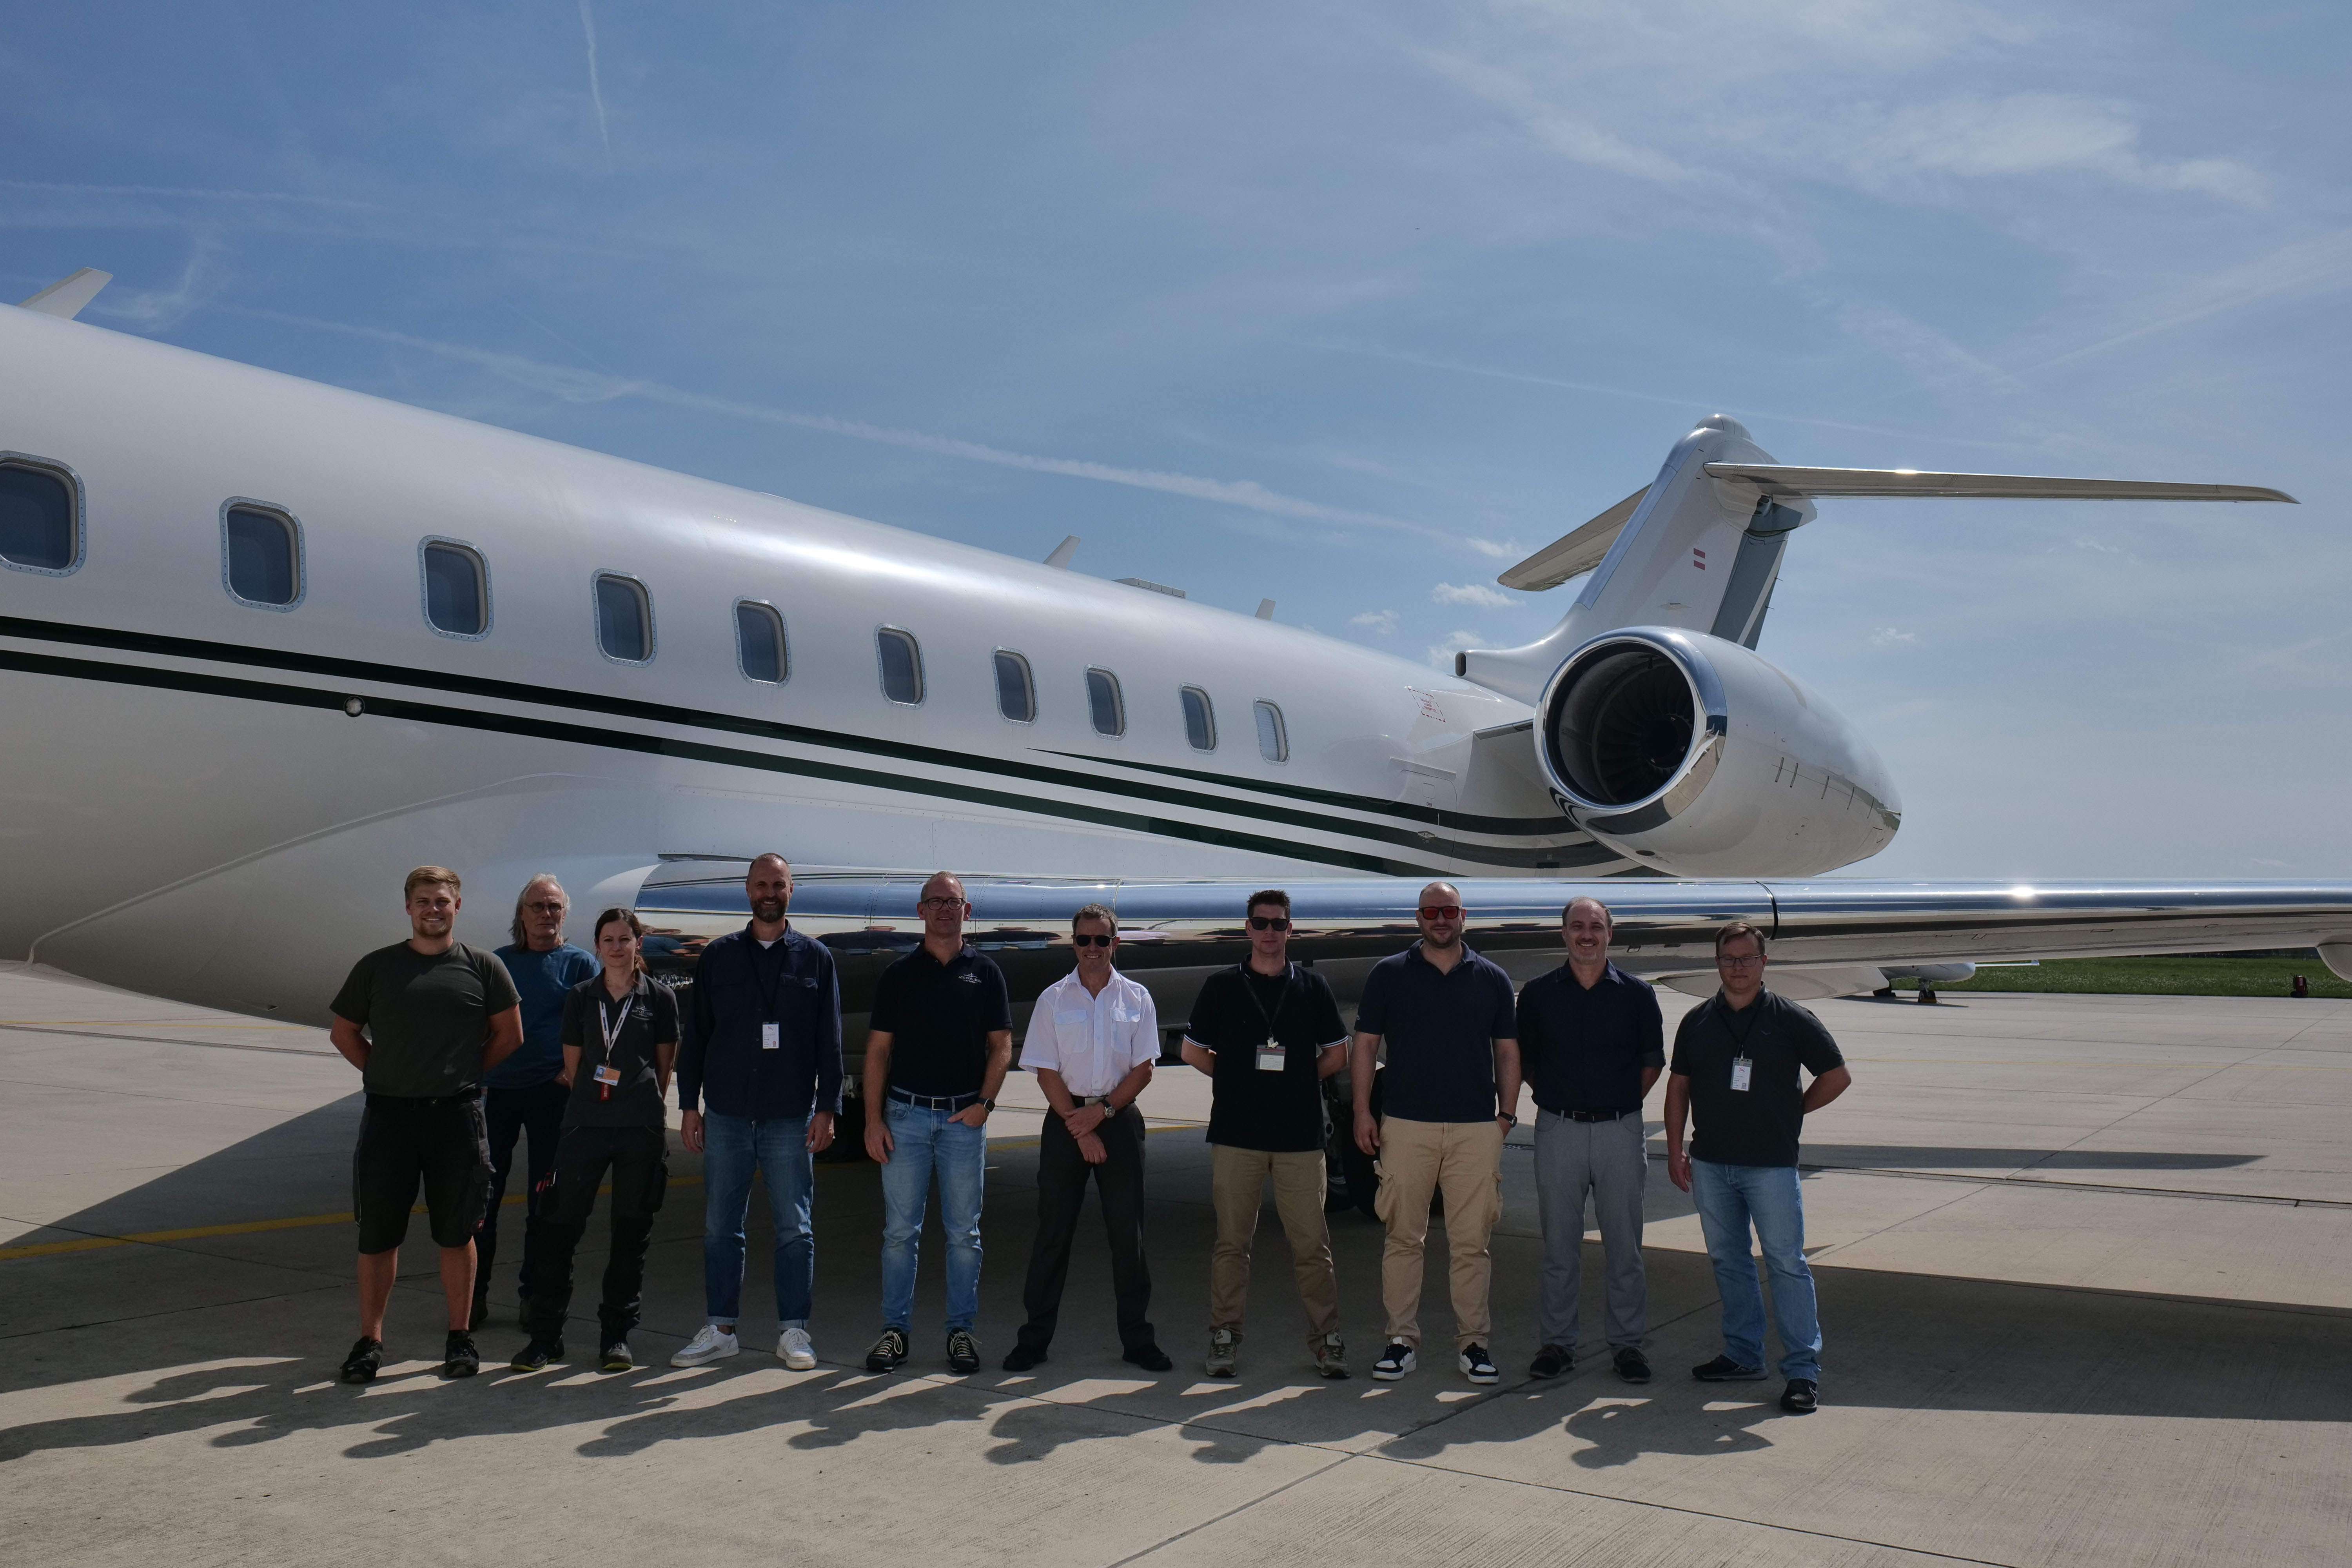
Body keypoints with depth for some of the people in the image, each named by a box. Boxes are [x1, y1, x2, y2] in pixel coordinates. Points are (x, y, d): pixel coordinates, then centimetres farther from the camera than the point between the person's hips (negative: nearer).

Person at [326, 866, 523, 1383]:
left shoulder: (484, 967, 3)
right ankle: (370, 1341, 17)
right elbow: (343, 1031, 13)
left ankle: (460, 1338, 17)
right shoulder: (377, 967, 6)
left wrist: (465, 1075, 6)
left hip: (458, 1115, -1)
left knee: (456, 1233, 6)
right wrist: (384, 1073, 5)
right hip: (388, 1114, 1)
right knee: (377, 1234, 5)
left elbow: (509, 1035, 9)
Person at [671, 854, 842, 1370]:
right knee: (720, 1226, 7)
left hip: (790, 1116, -1)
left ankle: (793, 1331, 12)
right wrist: (689, 1104, 4)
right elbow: (695, 1036, 9)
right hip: (726, 1115, 2)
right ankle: (720, 1329, 18)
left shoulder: (815, 958, 5)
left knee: (794, 1227, 2)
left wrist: (827, 1108, -3)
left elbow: (830, 1041, 3)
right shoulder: (717, 957, 8)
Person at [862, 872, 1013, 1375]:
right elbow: (878, 1050, 5)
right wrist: (873, 1119, -3)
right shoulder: (898, 974, 6)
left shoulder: (985, 973, 6)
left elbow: (1001, 1046, 5)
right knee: (900, 1230, 3)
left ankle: (962, 1330, 15)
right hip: (906, 1113, 0)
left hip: (965, 1117, 0)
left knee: (964, 1233, 5)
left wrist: (984, 1102, -8)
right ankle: (895, 1329, 13)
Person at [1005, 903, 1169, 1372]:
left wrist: (1102, 1110, -11)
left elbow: (1143, 1069, 1)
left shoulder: (1136, 998, 4)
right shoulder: (1053, 999, 2)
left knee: (1128, 1232, 3)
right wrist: (1078, 1126, -10)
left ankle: (1137, 1338, 13)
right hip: (1065, 1119, 0)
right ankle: (1035, 1337, 12)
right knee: (1053, 1230, 3)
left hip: (1120, 1118, 1)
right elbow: (1046, 1072, -1)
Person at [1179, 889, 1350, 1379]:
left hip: (1300, 1135, 0)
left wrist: (1297, 1079, 4)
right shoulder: (1222, 986, 6)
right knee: (1232, 1241, 4)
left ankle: (1327, 1339, 10)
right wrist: (1239, 1079, 5)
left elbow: (1337, 1054, 14)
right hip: (1236, 1134, 0)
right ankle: (1224, 1337, 14)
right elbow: (1193, 1050, 12)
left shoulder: (1313, 988, 8)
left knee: (1312, 1243, 0)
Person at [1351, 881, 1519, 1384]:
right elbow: (1365, 1046, 6)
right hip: (1405, 1126, -1)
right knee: (1404, 1238, 4)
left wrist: (1506, 1113, 5)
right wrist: (1362, 1112, -1)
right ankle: (1402, 1339, 13)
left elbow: (1507, 1051, 13)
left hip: (1476, 1129, 1)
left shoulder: (1491, 979, 9)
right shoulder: (1389, 975, 5)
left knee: (1472, 1242, 4)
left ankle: (1473, 1342, 14)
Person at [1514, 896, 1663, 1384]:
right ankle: (1556, 1341, 17)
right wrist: (1554, 1098, 4)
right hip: (1558, 1129, 0)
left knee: (1624, 1245, 7)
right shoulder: (1537, 994, 2)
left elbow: (1653, 1061, 9)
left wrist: (1622, 1104, 5)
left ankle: (1627, 1342, 18)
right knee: (1559, 1246, 7)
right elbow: (1523, 1061, 10)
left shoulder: (1636, 994, 2)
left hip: (1620, 1130, 0)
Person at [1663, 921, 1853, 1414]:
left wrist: (1794, 1111, 3)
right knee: (1728, 1261, 12)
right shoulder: (1697, 1021, 6)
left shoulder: (1790, 1019, -4)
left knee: (1787, 1263, -2)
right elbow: (1678, 1086, 10)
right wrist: (1675, 1150, 5)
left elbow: (1837, 1076, 2)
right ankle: (1743, 1356, 24)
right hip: (1709, 1164, 4)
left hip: (1771, 1164, -4)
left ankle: (1803, 1369, 4)